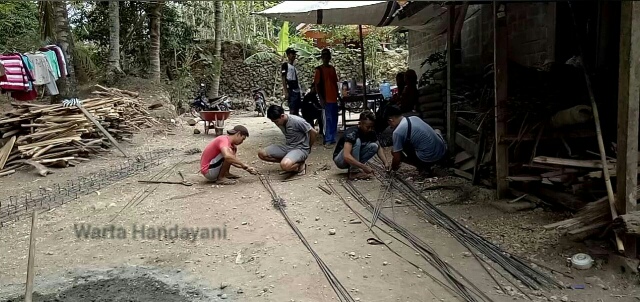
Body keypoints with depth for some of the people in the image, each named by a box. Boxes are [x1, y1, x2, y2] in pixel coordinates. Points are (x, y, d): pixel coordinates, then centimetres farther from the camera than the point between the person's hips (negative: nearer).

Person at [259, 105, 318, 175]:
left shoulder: (297, 121, -22)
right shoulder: (279, 121, 0)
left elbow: (314, 133, -14)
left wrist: (308, 147, -1)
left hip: (300, 149, -8)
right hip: (287, 147, 8)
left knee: (285, 165, -37)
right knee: (262, 154, -5)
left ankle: (300, 164, -4)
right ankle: (292, 163, 0)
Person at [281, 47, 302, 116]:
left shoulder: (294, 67, 21)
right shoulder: (285, 65, -1)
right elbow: (283, 79, -8)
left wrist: (299, 91, 14)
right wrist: (286, 92, -15)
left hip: (297, 91, 8)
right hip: (291, 91, -8)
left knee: (297, 111, 8)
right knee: (292, 111, -11)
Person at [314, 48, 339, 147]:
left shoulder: (332, 69, 13)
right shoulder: (319, 69, -4)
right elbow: (317, 85, -6)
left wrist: (338, 95, 14)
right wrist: (321, 98, -12)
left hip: (334, 98, 6)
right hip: (326, 99, -6)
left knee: (334, 119, 9)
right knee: (327, 119, -5)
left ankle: (333, 138, 18)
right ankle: (328, 140, -1)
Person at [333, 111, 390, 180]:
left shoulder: (371, 132, -9)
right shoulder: (352, 132, -30)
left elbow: (379, 148, 0)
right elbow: (346, 156, -41)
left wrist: (386, 162, -19)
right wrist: (364, 167, -43)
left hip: (355, 158, 7)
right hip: (340, 160, -7)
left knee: (374, 146, -14)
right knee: (357, 141, -31)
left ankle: (353, 168, -6)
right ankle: (353, 172, -23)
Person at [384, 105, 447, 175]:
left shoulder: (397, 132, -9)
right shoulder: (415, 118, 12)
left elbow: (397, 158, -3)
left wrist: (393, 167, 19)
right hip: (443, 151, 6)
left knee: (394, 151, 6)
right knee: (436, 131, 38)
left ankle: (422, 167, 7)